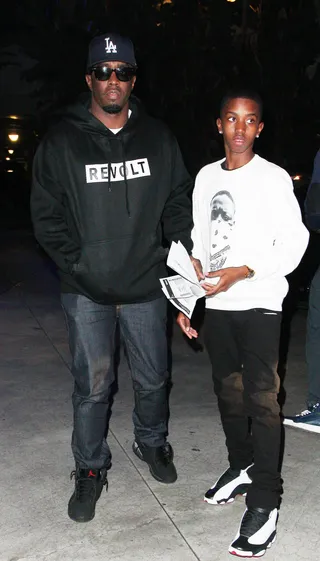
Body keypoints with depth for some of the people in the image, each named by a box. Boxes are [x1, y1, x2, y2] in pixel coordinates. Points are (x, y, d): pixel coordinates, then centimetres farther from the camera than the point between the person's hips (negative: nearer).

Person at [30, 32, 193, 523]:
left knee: (153, 379, 15)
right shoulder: (62, 142, -2)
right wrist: (79, 266, -11)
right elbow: (46, 216, -2)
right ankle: (90, 470, 26)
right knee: (92, 386, 5)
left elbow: (179, 203, 10)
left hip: (147, 286, 2)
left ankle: (152, 444, 42)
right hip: (86, 291, -2)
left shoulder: (158, 138, 5)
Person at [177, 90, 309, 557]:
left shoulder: (274, 178, -4)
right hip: (216, 306, 6)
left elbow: (294, 242, -8)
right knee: (228, 392, 14)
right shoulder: (206, 177, 11)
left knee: (262, 398, -6)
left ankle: (264, 502, 3)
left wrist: (241, 272, -19)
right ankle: (241, 467, 32)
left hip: (259, 304, -5)